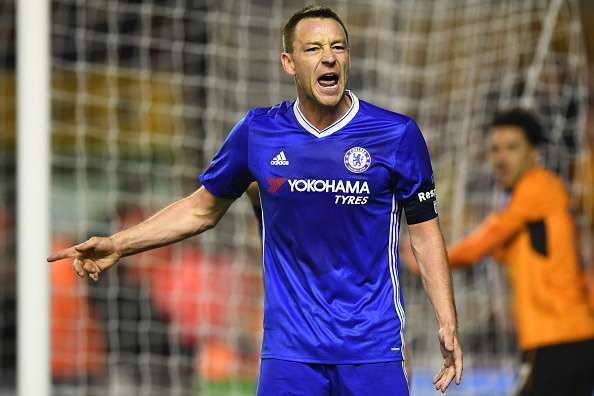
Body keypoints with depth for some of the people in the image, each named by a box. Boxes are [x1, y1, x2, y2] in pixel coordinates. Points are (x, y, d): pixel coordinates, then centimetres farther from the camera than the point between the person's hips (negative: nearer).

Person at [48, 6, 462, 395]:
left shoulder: (397, 135, -3)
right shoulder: (257, 132, 2)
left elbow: (425, 231, 3)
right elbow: (203, 208, 15)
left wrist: (447, 325, -3)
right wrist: (117, 245, 8)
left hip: (373, 346, -1)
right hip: (290, 350, 1)